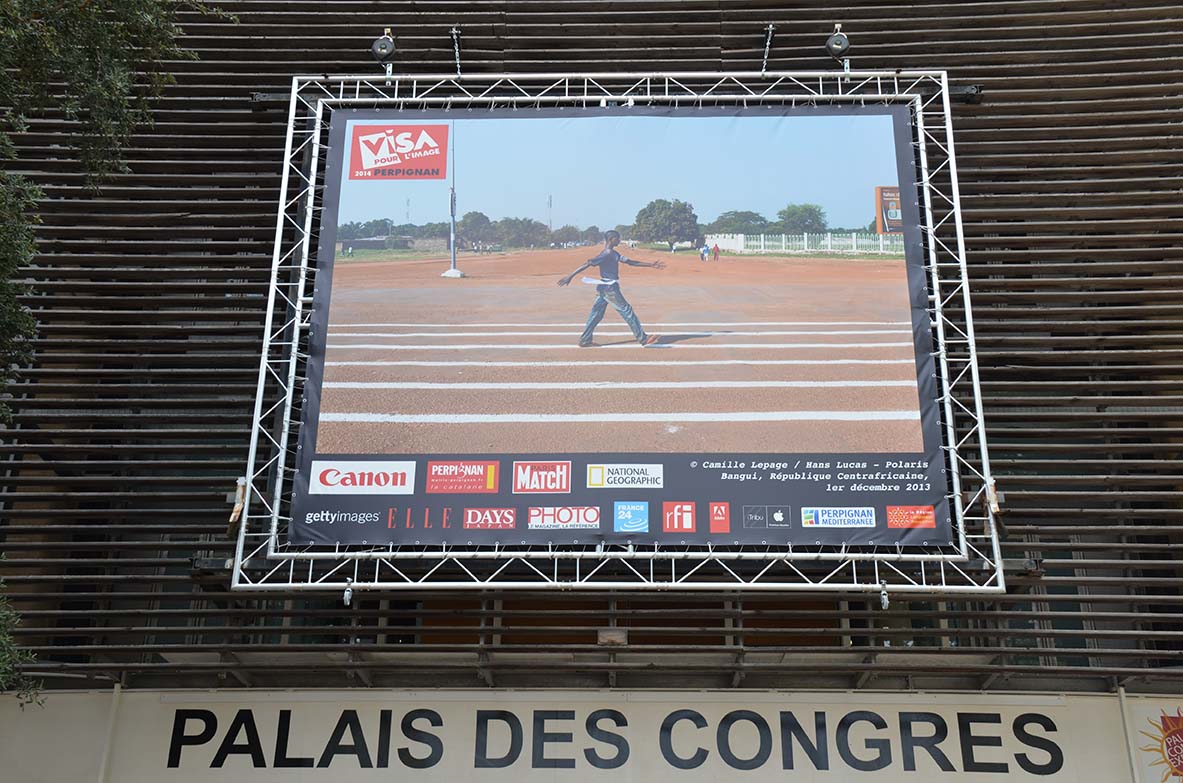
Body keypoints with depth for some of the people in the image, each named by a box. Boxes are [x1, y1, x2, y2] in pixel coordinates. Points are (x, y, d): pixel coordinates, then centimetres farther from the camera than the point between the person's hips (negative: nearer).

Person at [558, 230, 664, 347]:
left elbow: (630, 262, 20)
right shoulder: (606, 254, -17)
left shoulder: (614, 254, 14)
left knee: (596, 314, 10)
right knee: (627, 311, -3)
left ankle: (585, 340, 12)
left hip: (604, 288, 10)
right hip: (609, 288, -10)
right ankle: (643, 338, 3)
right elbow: (587, 264, -22)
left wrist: (651, 265, 21)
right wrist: (570, 276, -25)